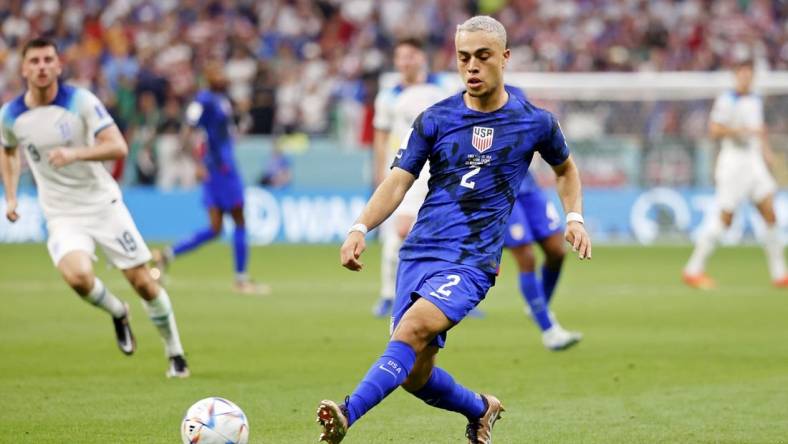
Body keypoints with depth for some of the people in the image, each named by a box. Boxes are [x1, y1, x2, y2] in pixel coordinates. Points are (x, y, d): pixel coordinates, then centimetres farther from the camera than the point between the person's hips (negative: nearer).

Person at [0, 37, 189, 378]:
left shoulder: (80, 101, -13)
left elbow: (118, 146, -21)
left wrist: (75, 153, -35)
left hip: (103, 203, -1)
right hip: (62, 216, 1)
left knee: (142, 282, -1)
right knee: (77, 276, -28)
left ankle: (175, 353, 19)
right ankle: (117, 314, 5)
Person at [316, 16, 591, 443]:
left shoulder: (534, 122, 4)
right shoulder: (435, 119, 5)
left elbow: (565, 168, 25)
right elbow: (397, 183, 0)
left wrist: (574, 218, 9)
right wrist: (360, 227, -17)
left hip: (471, 261, -3)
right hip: (418, 253, 4)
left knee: (412, 329, -30)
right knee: (414, 375, 4)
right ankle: (481, 409, 34)